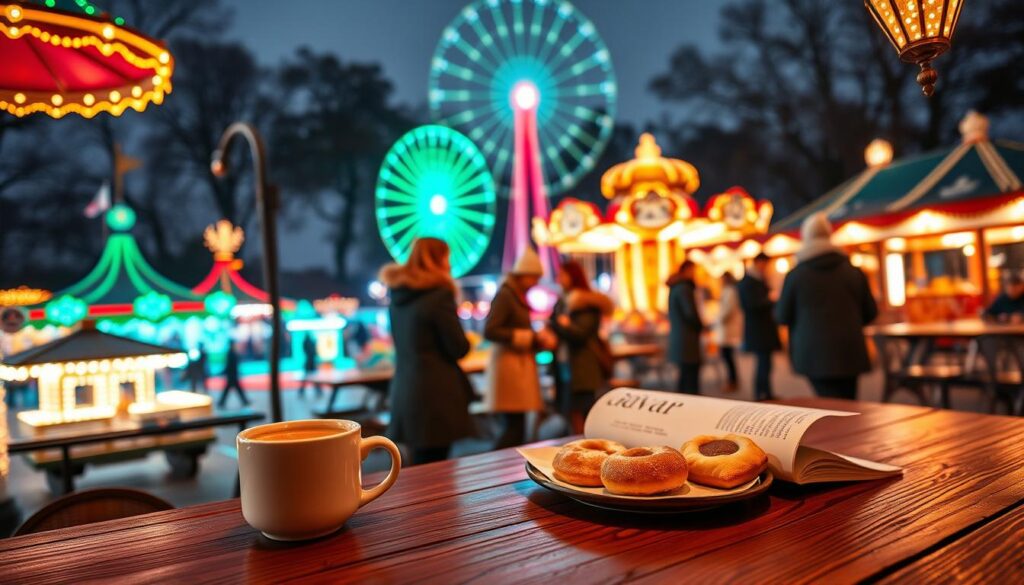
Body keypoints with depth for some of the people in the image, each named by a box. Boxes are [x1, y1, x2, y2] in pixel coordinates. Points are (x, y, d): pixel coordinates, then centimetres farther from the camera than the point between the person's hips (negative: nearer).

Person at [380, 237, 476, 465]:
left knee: (419, 468, 16)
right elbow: (459, 349, -11)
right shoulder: (439, 294, -13)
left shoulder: (397, 294, 9)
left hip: (404, 391, 8)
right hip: (435, 393, -8)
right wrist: (466, 341, 10)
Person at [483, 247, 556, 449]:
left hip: (520, 364, 9)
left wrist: (540, 338, 4)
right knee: (514, 428, -11)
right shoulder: (504, 295, -10)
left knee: (516, 428, 8)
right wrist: (530, 337, -16)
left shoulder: (519, 297, 17)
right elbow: (489, 331, -20)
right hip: (509, 363, -9)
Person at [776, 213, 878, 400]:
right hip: (849, 351, 3)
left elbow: (782, 316, -1)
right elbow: (870, 313, 9)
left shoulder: (795, 275, -6)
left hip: (815, 353, -3)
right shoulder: (853, 272, 3)